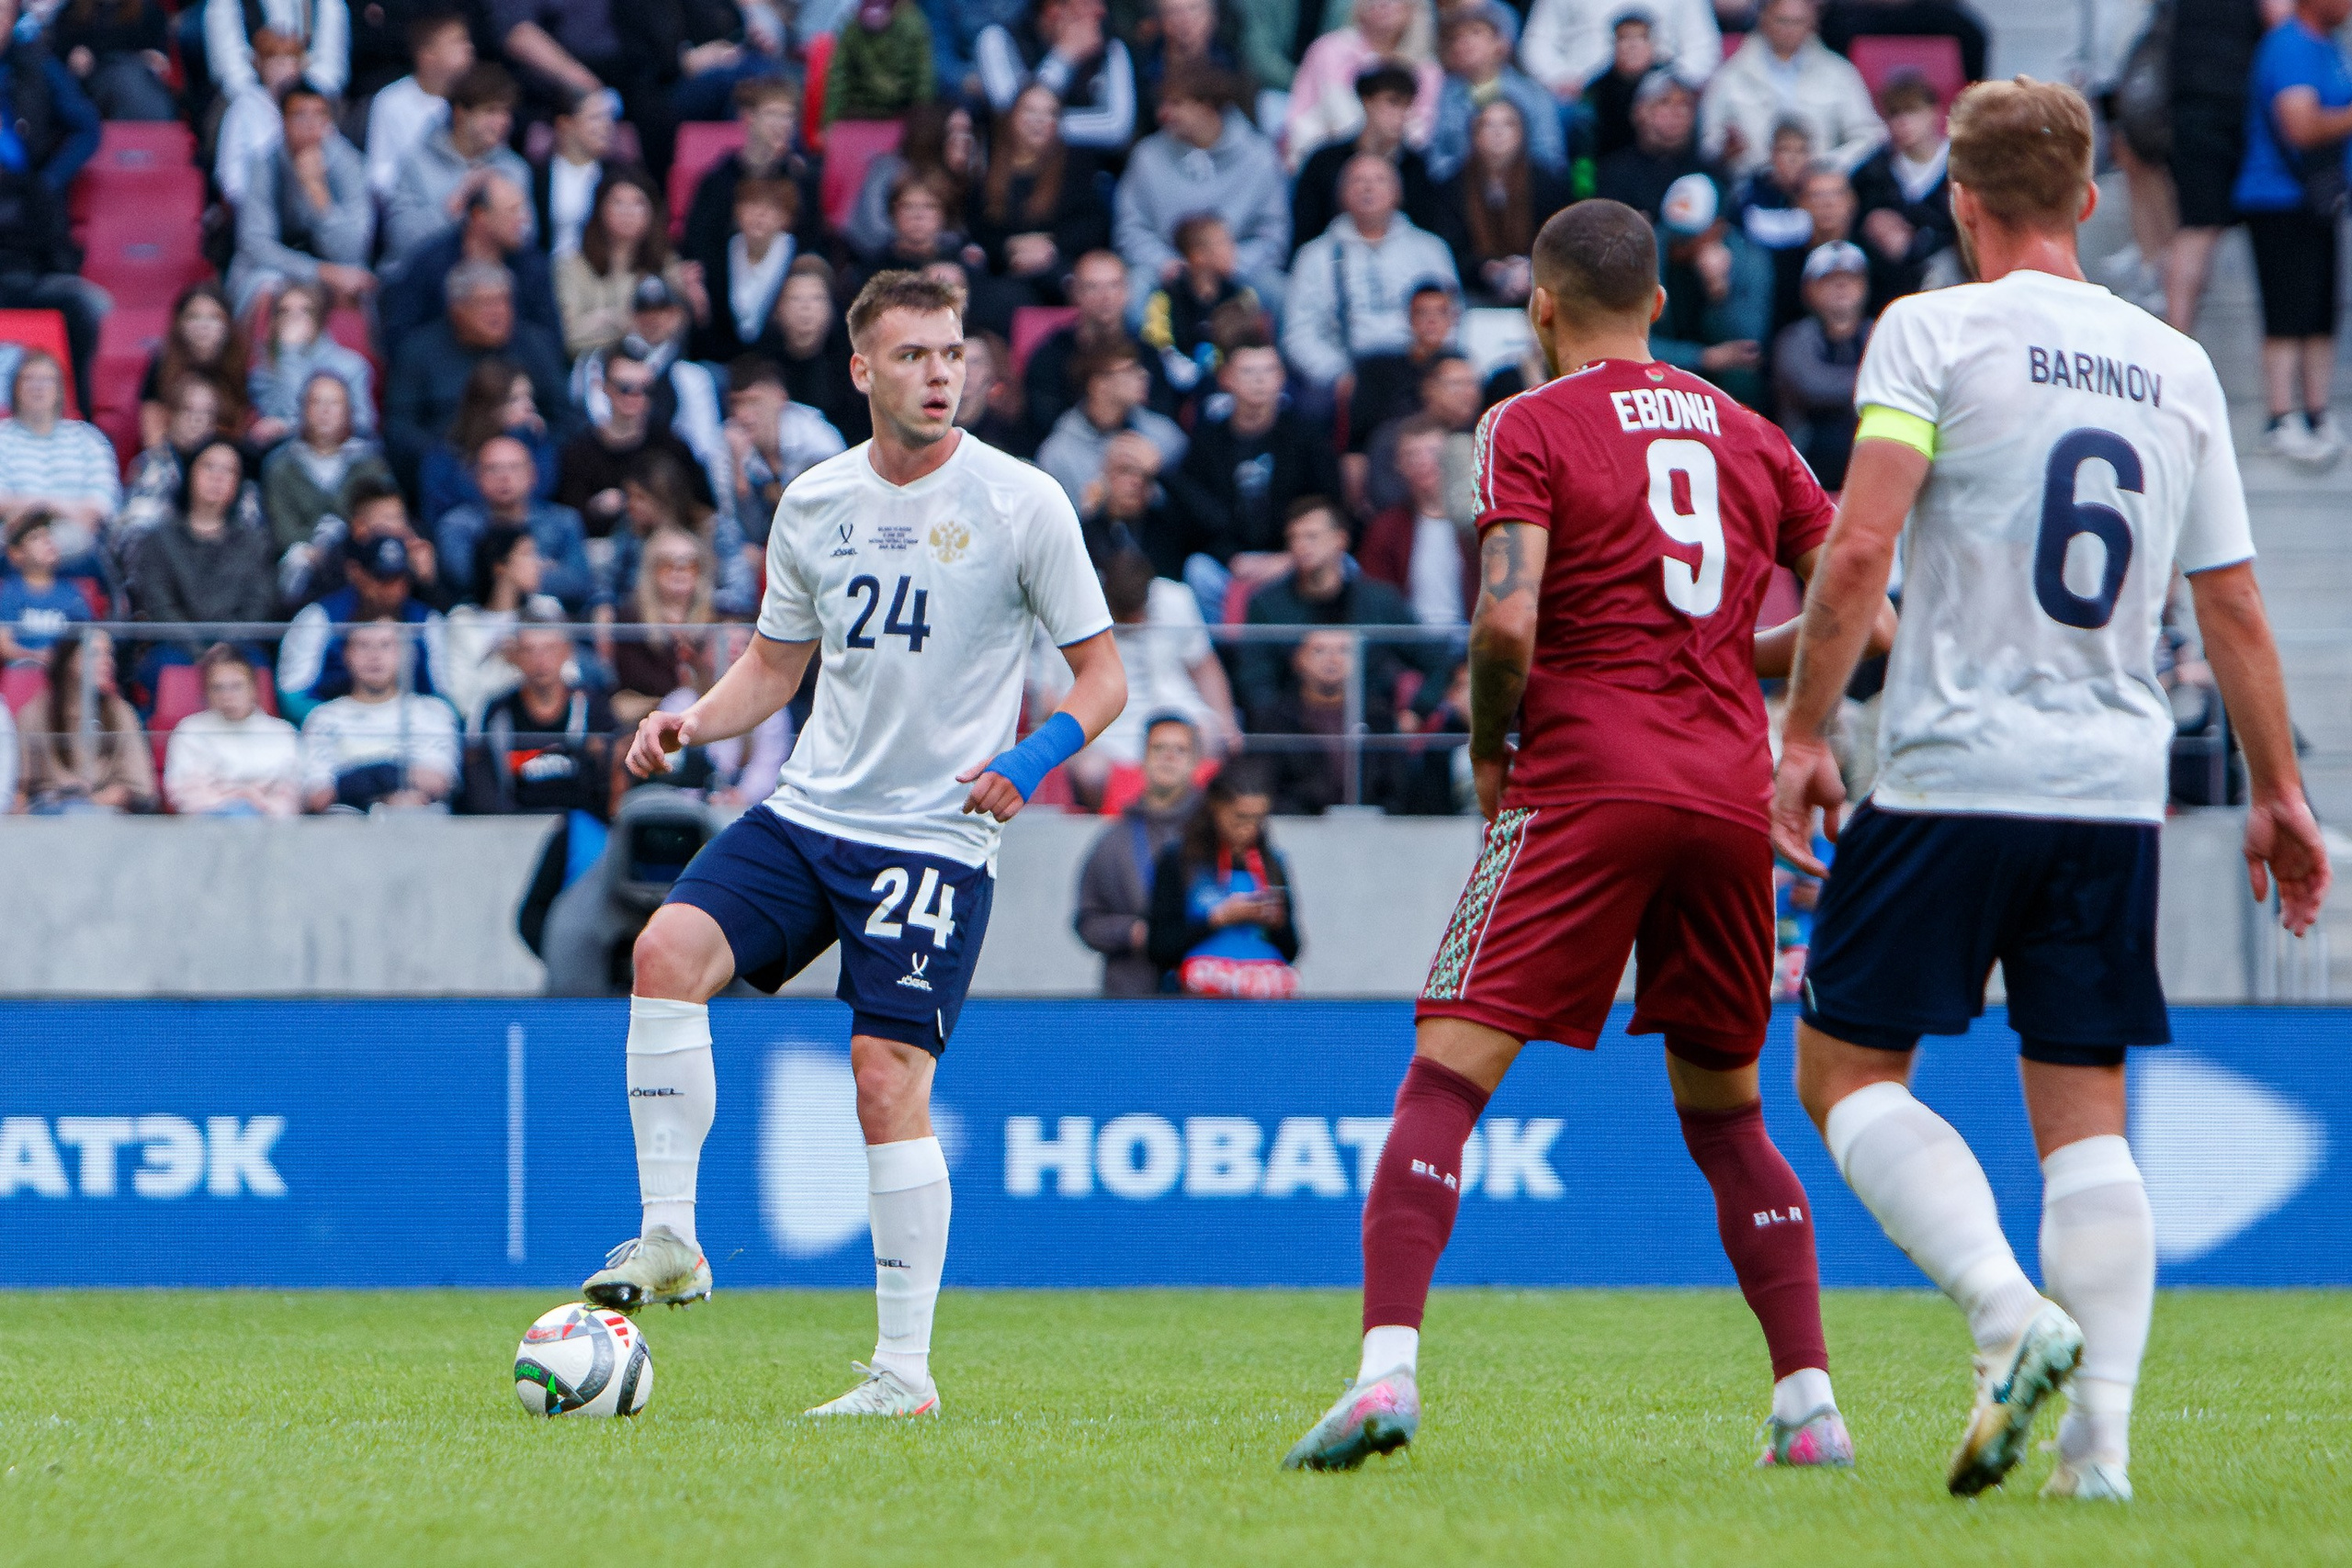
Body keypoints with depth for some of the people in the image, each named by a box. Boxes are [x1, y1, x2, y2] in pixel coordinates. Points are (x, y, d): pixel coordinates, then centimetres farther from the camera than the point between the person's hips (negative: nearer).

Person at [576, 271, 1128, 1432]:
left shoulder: (1020, 504, -5)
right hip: (808, 813, 4)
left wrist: (1038, 757, -20)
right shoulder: (815, 504, 8)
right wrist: (692, 723, 1)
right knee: (668, 950, -19)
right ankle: (669, 1239, -11)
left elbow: (1101, 674, -1)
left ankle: (905, 1368, -6)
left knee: (888, 1074, -13)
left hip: (936, 840, -4)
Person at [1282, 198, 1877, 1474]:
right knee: (1725, 1114, 17)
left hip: (1587, 786, -5)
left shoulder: (1533, 426, 0)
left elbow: (1507, 619, -14)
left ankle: (1388, 1367, -23)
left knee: (1446, 1077, -7)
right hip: (1731, 787, 5)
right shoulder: (1744, 434, 15)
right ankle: (1810, 1404, 10)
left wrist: (1489, 749, 3)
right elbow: (1863, 617, 14)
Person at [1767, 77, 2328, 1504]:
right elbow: (2234, 608, 14)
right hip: (2118, 794, 4)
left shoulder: (1934, 331, -2)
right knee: (2086, 1113, 6)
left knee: (1846, 1068, 5)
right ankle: (2102, 1441, -5)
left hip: (1952, 775, -4)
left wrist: (1803, 735, -7)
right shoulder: (2177, 367, 12)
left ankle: (2009, 1312, -17)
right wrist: (2279, 794, 21)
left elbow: (1860, 552, -13)